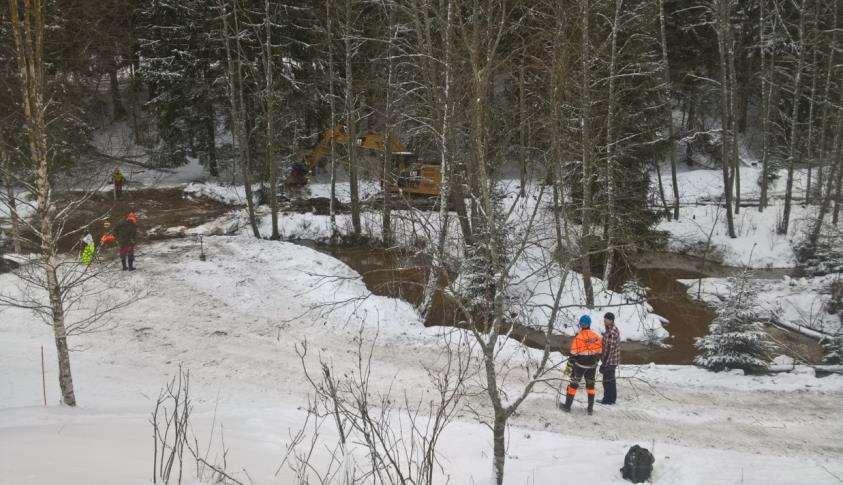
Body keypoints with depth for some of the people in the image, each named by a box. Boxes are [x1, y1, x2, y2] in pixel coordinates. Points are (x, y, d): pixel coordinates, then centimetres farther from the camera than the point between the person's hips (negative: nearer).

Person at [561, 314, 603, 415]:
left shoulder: (578, 337, -16)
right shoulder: (596, 337, -2)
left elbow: (574, 354, -13)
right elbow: (599, 352, 6)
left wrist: (570, 365, -3)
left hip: (580, 365, -4)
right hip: (592, 365, 4)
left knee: (573, 383, 8)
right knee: (590, 385, 16)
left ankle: (567, 405, 12)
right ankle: (590, 408, 18)